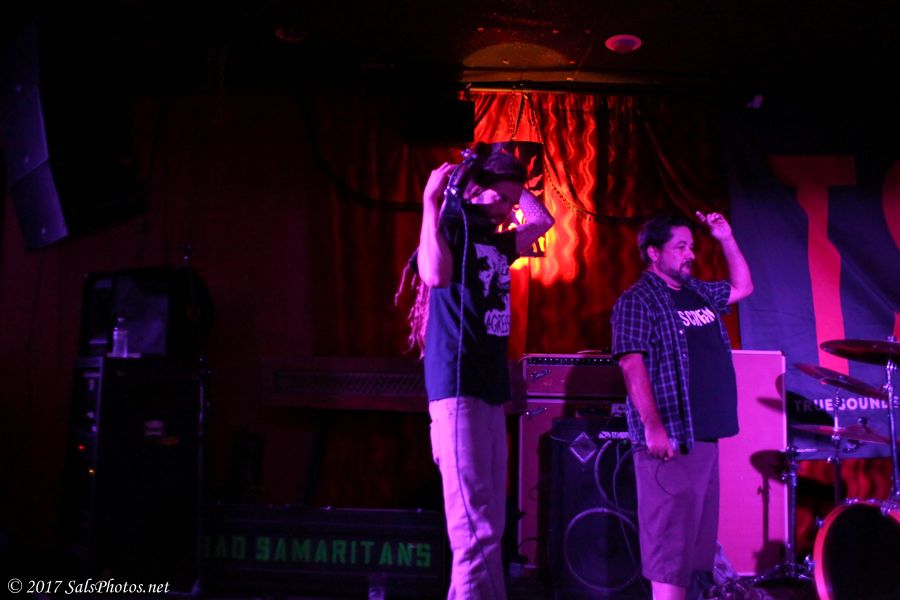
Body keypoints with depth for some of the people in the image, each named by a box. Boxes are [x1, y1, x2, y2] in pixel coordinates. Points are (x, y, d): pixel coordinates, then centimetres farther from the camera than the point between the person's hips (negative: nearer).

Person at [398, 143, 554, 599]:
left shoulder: (497, 242, 17)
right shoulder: (450, 227, -5)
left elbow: (543, 221, 33)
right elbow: (434, 276, -26)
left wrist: (511, 182, 22)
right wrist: (430, 202, -18)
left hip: (491, 388, 9)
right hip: (457, 387, -9)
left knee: (491, 525, 13)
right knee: (475, 530, -11)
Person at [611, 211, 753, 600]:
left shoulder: (698, 293, 16)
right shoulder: (637, 301, -9)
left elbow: (742, 286, 32)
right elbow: (632, 364, -18)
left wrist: (727, 239, 19)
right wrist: (653, 426, -26)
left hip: (706, 437, 9)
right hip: (672, 438, -9)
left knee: (696, 541, 16)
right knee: (671, 543, -6)